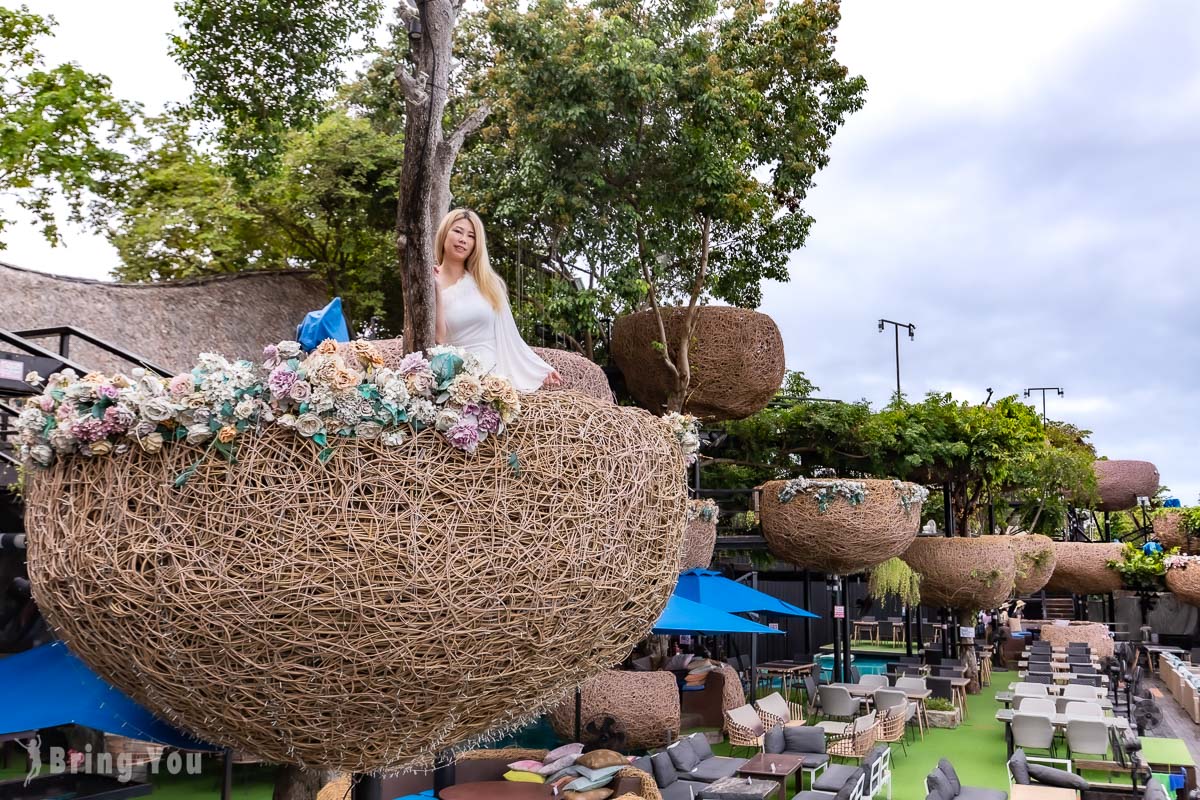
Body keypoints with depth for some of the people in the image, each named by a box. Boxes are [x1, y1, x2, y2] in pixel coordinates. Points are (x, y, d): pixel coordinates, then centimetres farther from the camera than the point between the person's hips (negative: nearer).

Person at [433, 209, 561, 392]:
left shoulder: (487, 283, 10)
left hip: (493, 374, 2)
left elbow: (509, 336, 12)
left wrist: (542, 369, 8)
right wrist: (437, 290, -10)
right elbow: (437, 339, -6)